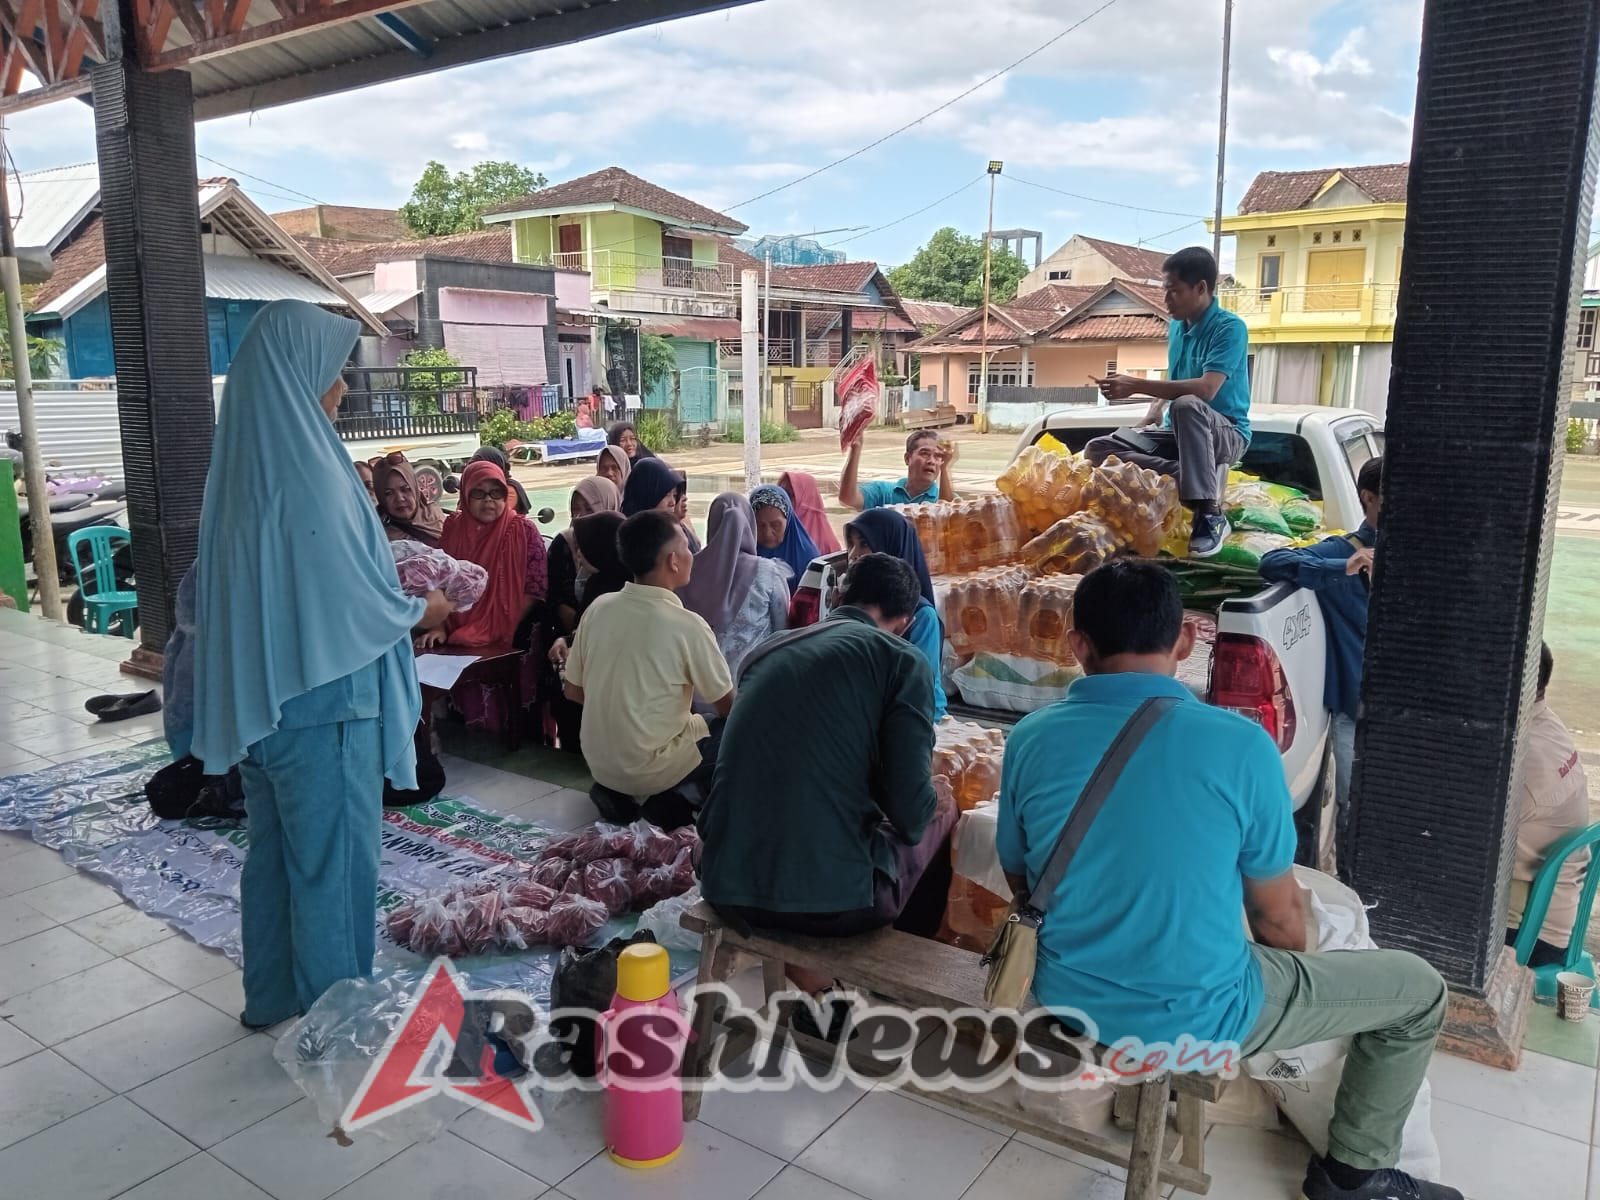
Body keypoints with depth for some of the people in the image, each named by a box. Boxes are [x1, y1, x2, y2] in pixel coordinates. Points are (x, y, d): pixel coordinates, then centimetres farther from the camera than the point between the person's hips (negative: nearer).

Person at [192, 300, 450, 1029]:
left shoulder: (242, 462, 5)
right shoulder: (310, 471, -22)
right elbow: (354, 605, -20)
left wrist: (392, 592, 14)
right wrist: (420, 611, -2)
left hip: (264, 696, 9)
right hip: (321, 699, -8)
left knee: (276, 849, 20)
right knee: (332, 857, 6)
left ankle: (272, 995, 35)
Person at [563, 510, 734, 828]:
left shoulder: (597, 608, -4)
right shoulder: (687, 625, -19)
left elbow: (573, 692, 6)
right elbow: (728, 706, -7)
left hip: (599, 763, 6)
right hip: (649, 770, -6)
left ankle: (619, 792, 11)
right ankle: (673, 802, -3)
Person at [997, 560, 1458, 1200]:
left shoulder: (1029, 738, -9)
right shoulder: (1241, 745, -19)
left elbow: (1021, 882, 5)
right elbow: (1280, 919, -7)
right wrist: (1293, 975, 17)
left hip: (1066, 999, 5)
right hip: (1194, 1020, -4)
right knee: (1419, 989, 17)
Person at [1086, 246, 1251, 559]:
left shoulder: (1229, 327, -14)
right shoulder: (1176, 327, 9)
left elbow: (1206, 389, -29)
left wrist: (1137, 386, -30)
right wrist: (1153, 413, 2)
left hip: (1226, 433, -7)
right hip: (1179, 433, 7)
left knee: (1187, 405, -41)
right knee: (1098, 449, -10)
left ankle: (1210, 515, -36)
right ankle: (1188, 478, -21)